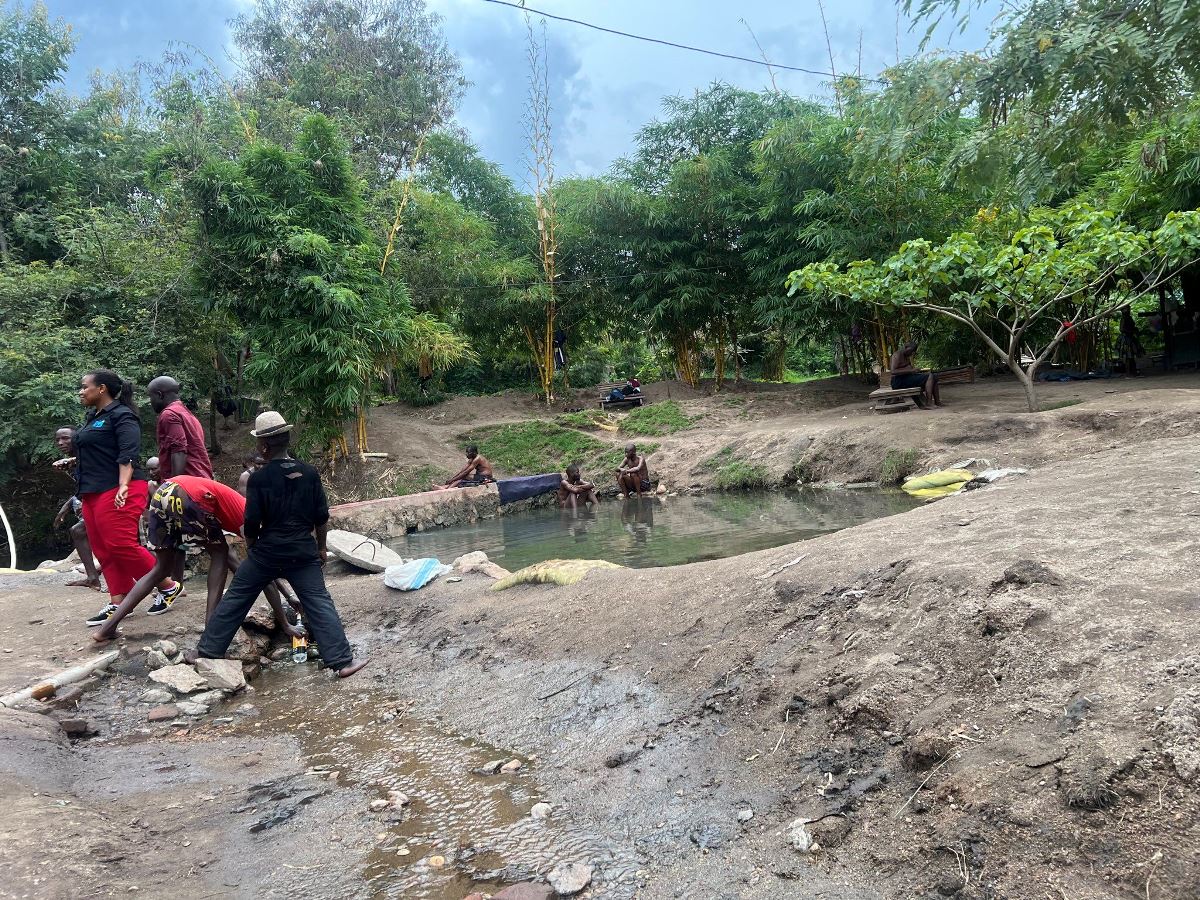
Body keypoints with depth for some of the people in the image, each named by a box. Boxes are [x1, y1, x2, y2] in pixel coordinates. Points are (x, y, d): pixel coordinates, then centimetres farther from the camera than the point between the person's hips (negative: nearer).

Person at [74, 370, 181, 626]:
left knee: (122, 546, -14)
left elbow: (128, 453, -21)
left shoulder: (121, 415, -10)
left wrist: (123, 486, -30)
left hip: (117, 492, -10)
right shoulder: (93, 417, 18)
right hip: (93, 494, 10)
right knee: (104, 550, 6)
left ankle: (169, 587, -2)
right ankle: (118, 603, 9)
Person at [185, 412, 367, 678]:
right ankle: (342, 660, -4)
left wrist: (252, 546, 13)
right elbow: (321, 517, 2)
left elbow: (251, 523, -7)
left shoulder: (259, 478, -9)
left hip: (267, 552, -1)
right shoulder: (309, 473, -2)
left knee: (235, 599, 15)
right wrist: (321, 547, 15)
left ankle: (207, 651, 25)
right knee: (319, 603, 1)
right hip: (304, 552, 1)